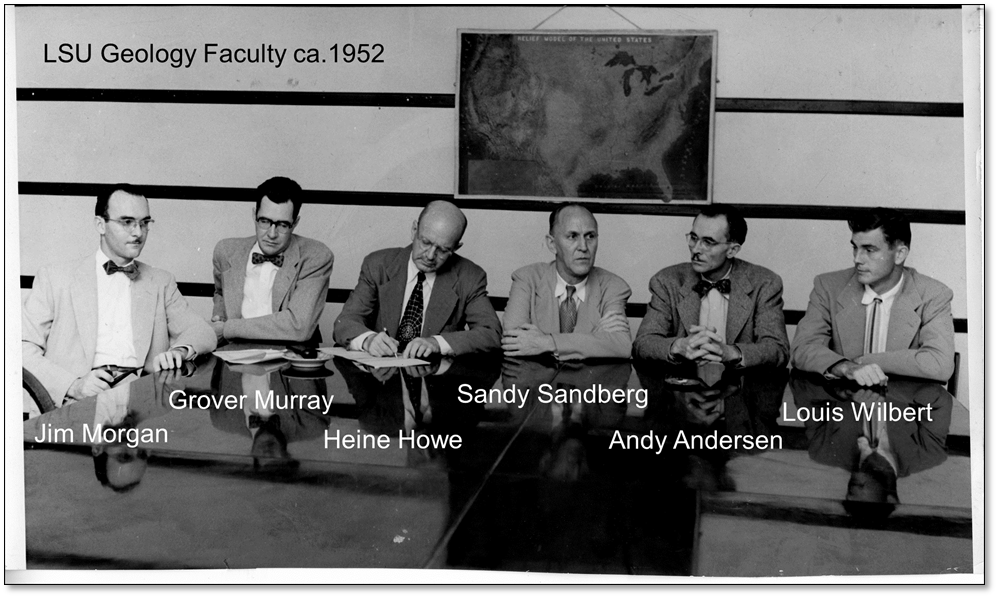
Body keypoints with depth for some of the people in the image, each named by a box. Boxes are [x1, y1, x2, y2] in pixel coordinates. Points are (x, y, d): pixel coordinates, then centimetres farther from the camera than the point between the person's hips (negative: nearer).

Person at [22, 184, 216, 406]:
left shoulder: (161, 282, 22)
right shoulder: (55, 277, 14)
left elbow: (203, 333, 13)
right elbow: (25, 347, 6)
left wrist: (179, 351, -12)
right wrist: (75, 384, -11)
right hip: (83, 401, -1)